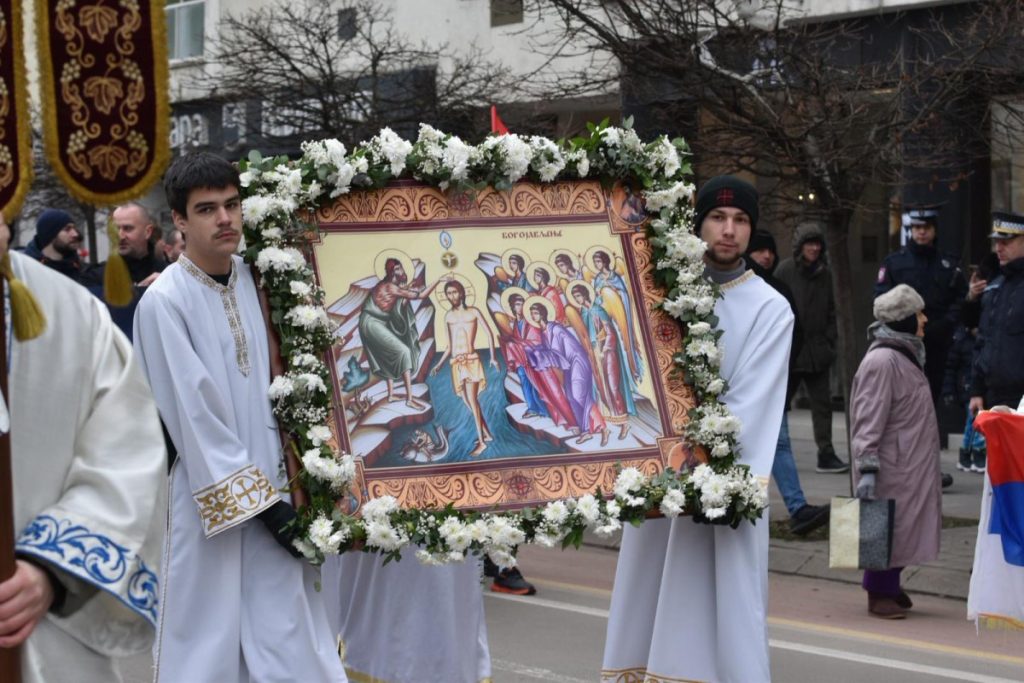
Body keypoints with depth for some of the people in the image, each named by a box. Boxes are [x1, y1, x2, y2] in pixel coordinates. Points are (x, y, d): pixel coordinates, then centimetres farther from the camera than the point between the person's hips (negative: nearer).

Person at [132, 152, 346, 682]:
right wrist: (257, 498, -13)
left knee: (288, 640, 6)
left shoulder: (257, 280, 5)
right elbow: (194, 412, -14)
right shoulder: (164, 301, -13)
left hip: (272, 484, 5)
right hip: (210, 498, -5)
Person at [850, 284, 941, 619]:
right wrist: (867, 468, -24)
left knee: (902, 526, 14)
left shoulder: (906, 354, 13)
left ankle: (890, 587, 26)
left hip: (910, 463, 9)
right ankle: (880, 593, 12)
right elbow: (869, 418, -22)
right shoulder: (882, 360, -19)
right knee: (887, 527, 0)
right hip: (892, 465, -9)